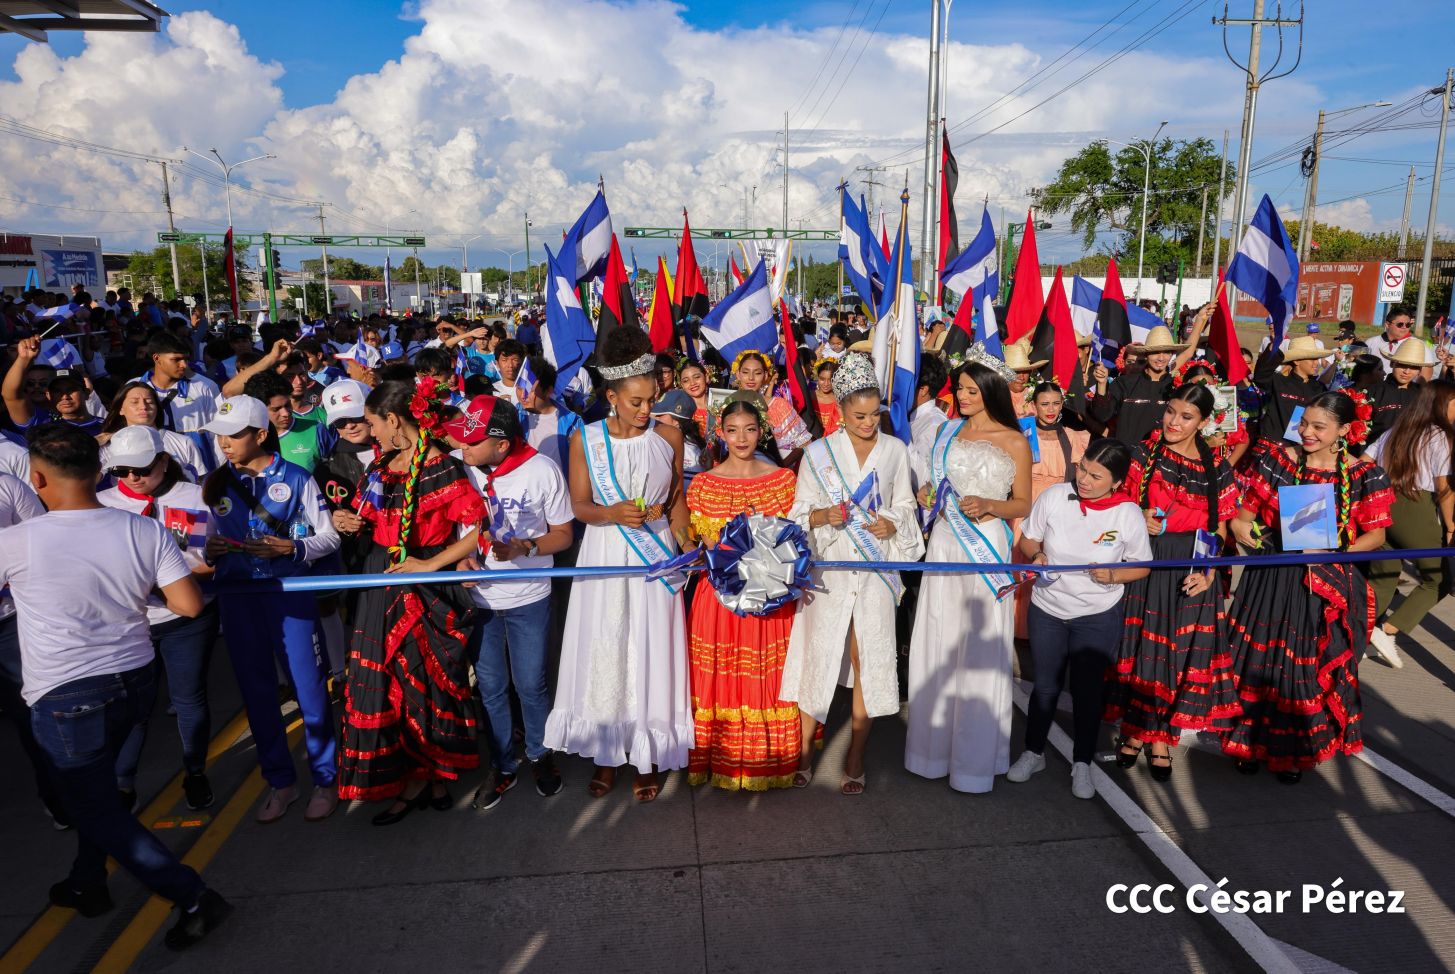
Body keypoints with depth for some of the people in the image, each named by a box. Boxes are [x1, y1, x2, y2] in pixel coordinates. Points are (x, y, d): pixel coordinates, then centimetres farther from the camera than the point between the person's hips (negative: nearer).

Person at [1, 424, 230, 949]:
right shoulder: (147, 531, -8)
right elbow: (189, 604, -8)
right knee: (95, 786, 26)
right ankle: (88, 884, 42)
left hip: (66, 698, -5)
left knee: (97, 808, 8)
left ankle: (192, 897, 4)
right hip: (135, 680, 5)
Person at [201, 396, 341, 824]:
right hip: (236, 596, 4)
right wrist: (208, 550, -8)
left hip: (288, 591, -4)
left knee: (308, 685, 0)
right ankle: (280, 780, 25)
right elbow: (207, 538, 15)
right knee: (255, 688, 11)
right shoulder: (216, 482, 8)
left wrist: (291, 548, -19)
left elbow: (330, 536, -3)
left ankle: (325, 779, 16)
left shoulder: (295, 478, -4)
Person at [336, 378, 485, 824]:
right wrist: (350, 522, -1)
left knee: (425, 680, 6)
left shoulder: (442, 470, -16)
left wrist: (431, 564, -18)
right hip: (381, 583, 7)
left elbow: (479, 528, -19)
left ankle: (426, 778, 26)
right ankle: (419, 779, 21)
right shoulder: (382, 464, 8)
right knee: (383, 681, 8)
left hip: (426, 590, -7)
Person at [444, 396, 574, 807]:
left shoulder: (542, 470, -16)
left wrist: (525, 548, -23)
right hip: (477, 596, 2)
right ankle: (503, 767, 34)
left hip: (528, 598, -2)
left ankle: (540, 755, 37)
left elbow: (563, 534, -5)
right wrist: (460, 558, -13)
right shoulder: (458, 467, -12)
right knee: (490, 687, 13)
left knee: (530, 684, 10)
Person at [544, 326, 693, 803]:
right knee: (604, 652, 7)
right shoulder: (586, 439, -4)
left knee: (650, 653, 5)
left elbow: (677, 500, 7)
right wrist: (613, 514, -21)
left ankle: (647, 756, 21)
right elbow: (579, 505, -2)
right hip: (604, 556, 0)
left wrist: (685, 549, -2)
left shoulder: (669, 437, -2)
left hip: (654, 558, 0)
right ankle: (606, 754, 24)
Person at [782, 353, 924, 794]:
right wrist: (823, 516, -17)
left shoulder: (895, 450, 5)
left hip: (876, 567, 1)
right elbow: (799, 511, 3)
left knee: (870, 659, 3)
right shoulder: (818, 452, 1)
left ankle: (856, 758, 17)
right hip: (830, 566, -1)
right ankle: (804, 750, 18)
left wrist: (893, 524, -10)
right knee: (820, 656, 1)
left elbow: (904, 505, 11)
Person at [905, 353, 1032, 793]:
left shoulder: (1014, 442, -3)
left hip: (985, 543, -4)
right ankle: (935, 743, 20)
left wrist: (988, 505, -18)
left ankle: (974, 753, 13)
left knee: (980, 649, 0)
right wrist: (928, 493, 0)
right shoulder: (949, 430, 11)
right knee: (938, 643, 7)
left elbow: (1024, 504, 0)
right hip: (944, 541, 5)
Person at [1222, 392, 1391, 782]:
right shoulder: (1279, 460, -1)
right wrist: (1242, 527, -18)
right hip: (1270, 578, 1)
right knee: (1259, 660, 7)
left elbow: (1376, 534, 0)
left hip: (1327, 584, 0)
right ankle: (1252, 740, 26)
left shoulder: (1364, 475, -2)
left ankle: (1295, 752, 27)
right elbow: (1245, 512, 4)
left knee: (1310, 668, 7)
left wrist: (1337, 552, -17)